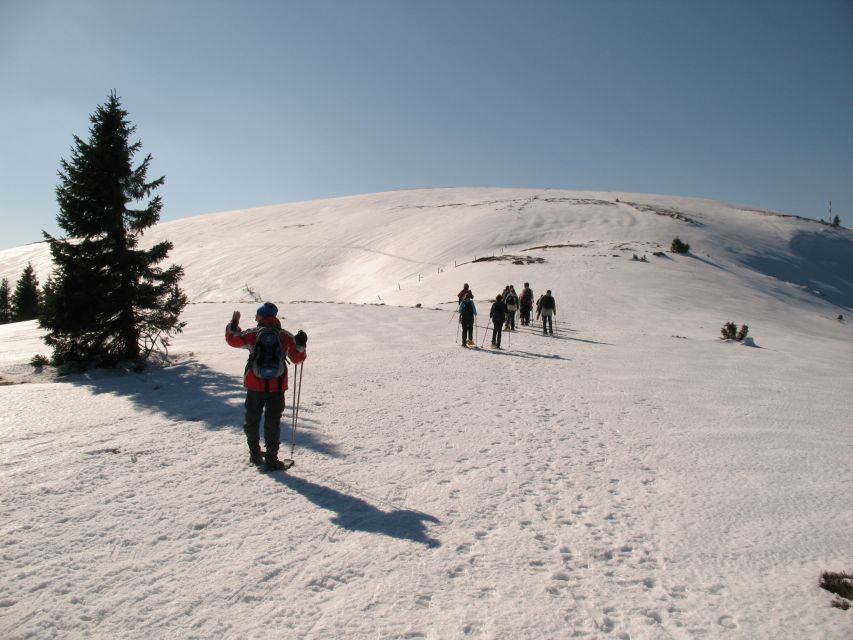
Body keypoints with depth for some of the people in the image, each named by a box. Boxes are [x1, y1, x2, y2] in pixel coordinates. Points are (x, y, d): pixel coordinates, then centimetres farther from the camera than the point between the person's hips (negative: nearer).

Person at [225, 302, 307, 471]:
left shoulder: (252, 334, -4)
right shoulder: (286, 336, -2)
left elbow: (232, 339, 11)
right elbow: (297, 358, 3)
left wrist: (233, 322, 24)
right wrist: (301, 345, 16)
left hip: (255, 386, 0)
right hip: (277, 387, 0)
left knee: (252, 421, 18)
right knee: (273, 423, 5)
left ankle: (255, 455, 28)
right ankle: (271, 460, 2)